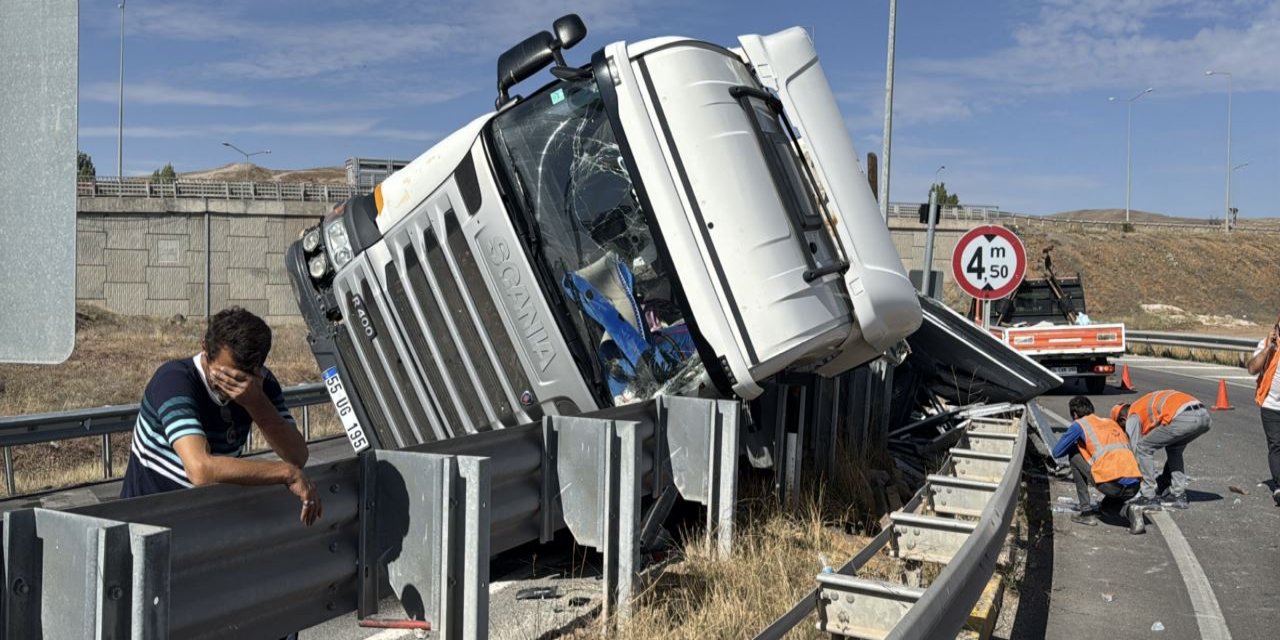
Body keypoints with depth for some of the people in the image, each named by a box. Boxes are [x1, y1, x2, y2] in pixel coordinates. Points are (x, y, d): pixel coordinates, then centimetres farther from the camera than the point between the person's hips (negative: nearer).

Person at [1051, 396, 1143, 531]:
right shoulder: (1112, 422, 27)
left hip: (1111, 484, -6)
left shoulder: (1079, 424, 9)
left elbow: (1057, 452, 12)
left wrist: (1075, 445, 31)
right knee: (1108, 505, 37)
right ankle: (1129, 509, 1)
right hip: (1134, 486, 6)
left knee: (1075, 458, 19)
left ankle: (1087, 513, 17)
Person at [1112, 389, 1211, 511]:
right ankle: (1179, 495, 26)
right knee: (1174, 449, 32)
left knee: (1143, 447, 9)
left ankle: (1149, 497, 10)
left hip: (1184, 418, -8)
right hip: (1204, 415, 8)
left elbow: (1134, 451, 16)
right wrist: (1164, 478, 48)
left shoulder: (1132, 417, 16)